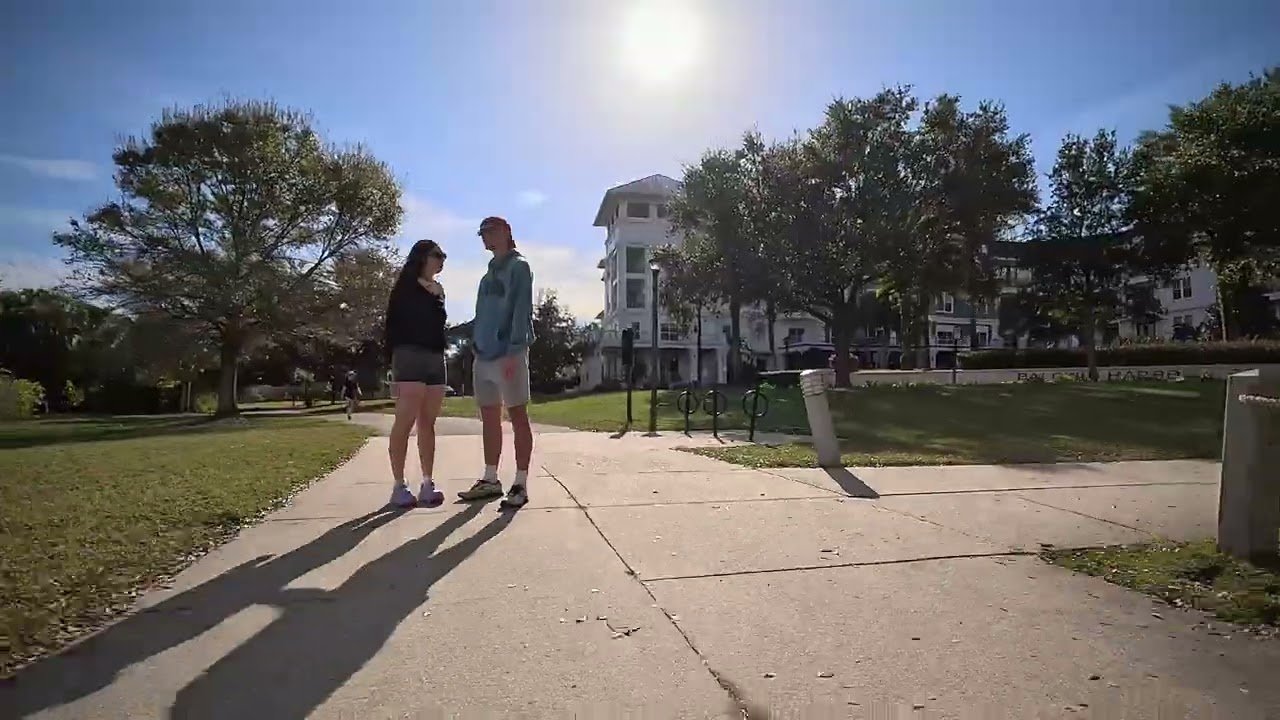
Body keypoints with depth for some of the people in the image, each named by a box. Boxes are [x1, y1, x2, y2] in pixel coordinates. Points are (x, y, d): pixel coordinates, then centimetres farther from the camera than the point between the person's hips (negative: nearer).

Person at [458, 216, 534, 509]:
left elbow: (521, 311, -13)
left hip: (508, 355, -8)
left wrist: (513, 352, -20)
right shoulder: (489, 273, 21)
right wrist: (476, 348, 13)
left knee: (518, 417, -3)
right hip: (484, 356, 8)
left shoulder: (519, 267, -3)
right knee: (489, 419, 11)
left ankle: (520, 484, 0)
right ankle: (490, 480, 20)